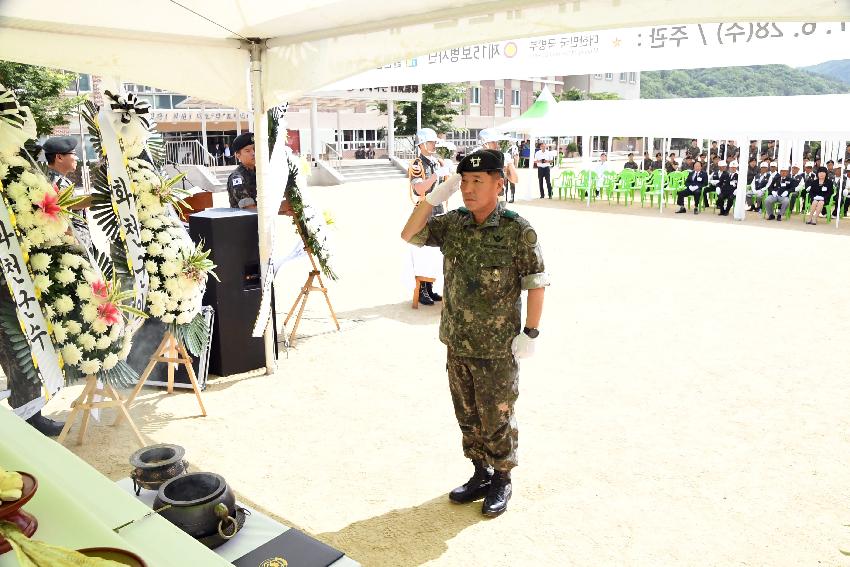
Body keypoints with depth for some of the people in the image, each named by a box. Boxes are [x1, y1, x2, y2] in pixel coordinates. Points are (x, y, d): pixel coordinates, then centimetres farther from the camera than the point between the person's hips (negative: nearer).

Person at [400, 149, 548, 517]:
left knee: (496, 418, 8)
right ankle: (480, 475, 37)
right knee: (467, 415, 18)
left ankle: (501, 482, 29)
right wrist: (435, 196, -8)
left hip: (497, 348, -5)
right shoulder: (453, 223, 2)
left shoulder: (518, 231, -13)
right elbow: (409, 235, 1)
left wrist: (531, 332, -13)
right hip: (457, 342, 6)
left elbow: (536, 283, -11)